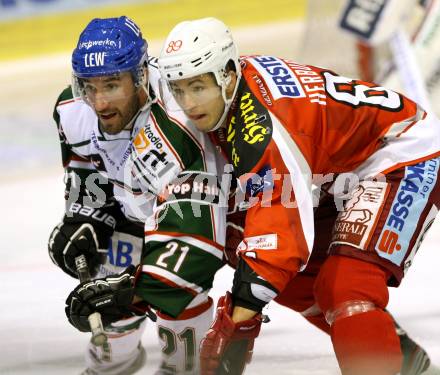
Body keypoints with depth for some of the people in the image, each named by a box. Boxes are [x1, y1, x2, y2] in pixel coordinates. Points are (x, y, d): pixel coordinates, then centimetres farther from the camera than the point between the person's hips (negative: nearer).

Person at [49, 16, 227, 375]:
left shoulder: (175, 135, -45)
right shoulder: (72, 109, -23)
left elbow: (194, 244, -49)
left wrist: (129, 288, -54)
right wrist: (82, 219, -6)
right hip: (134, 199, 6)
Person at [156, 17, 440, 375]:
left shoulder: (261, 127, -34)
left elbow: (279, 227, -40)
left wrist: (239, 321, -41)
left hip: (407, 156, -11)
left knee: (345, 287, -27)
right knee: (292, 279, 12)